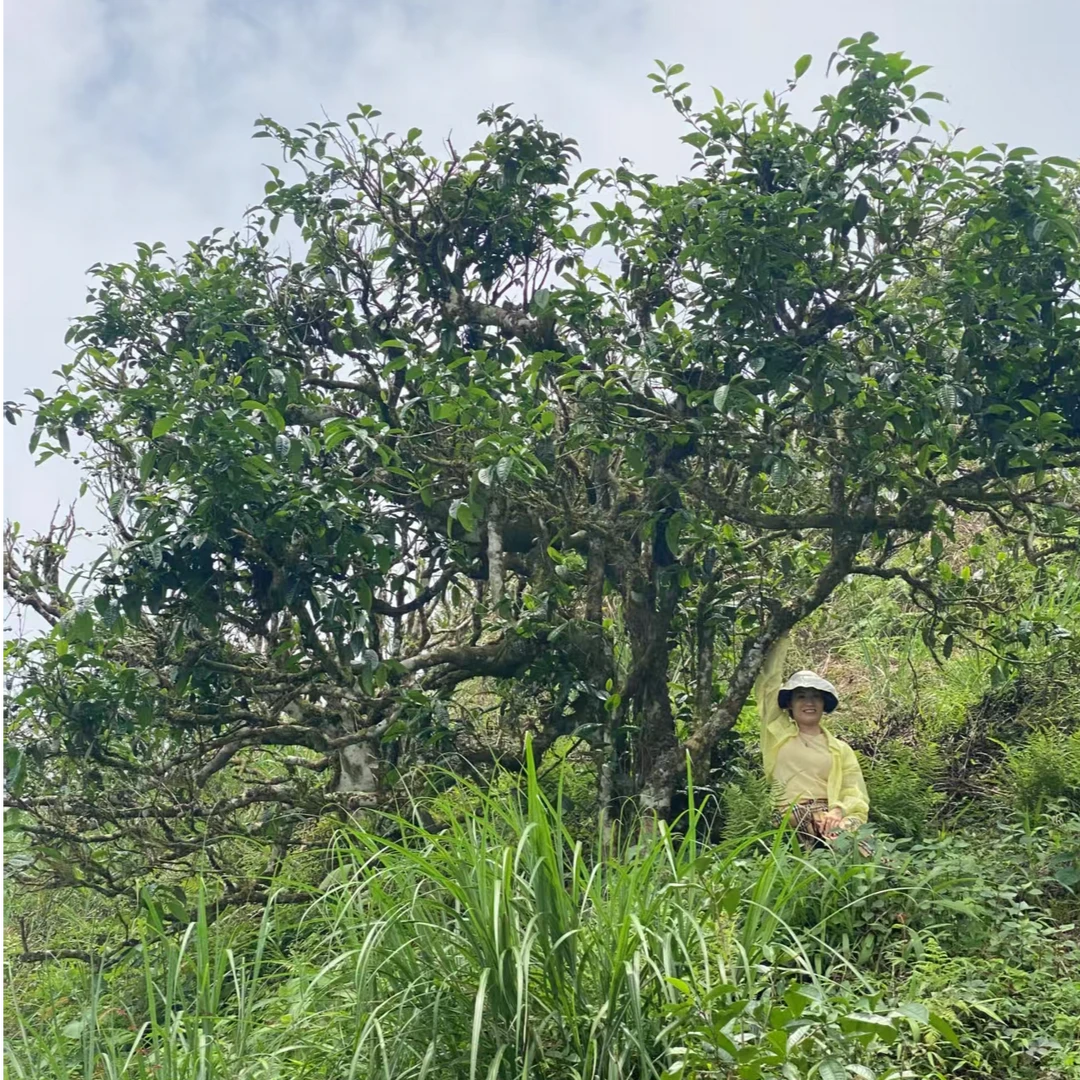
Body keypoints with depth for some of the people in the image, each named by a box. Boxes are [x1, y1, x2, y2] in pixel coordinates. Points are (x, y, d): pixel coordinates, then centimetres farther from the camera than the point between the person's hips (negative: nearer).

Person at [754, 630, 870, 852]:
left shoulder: (840, 749, 21)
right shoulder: (778, 732, 18)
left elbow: (857, 793, 10)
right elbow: (769, 681, 14)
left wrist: (838, 811, -13)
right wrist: (782, 639, 20)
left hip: (829, 815, 2)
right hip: (792, 818, -2)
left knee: (853, 828, -36)